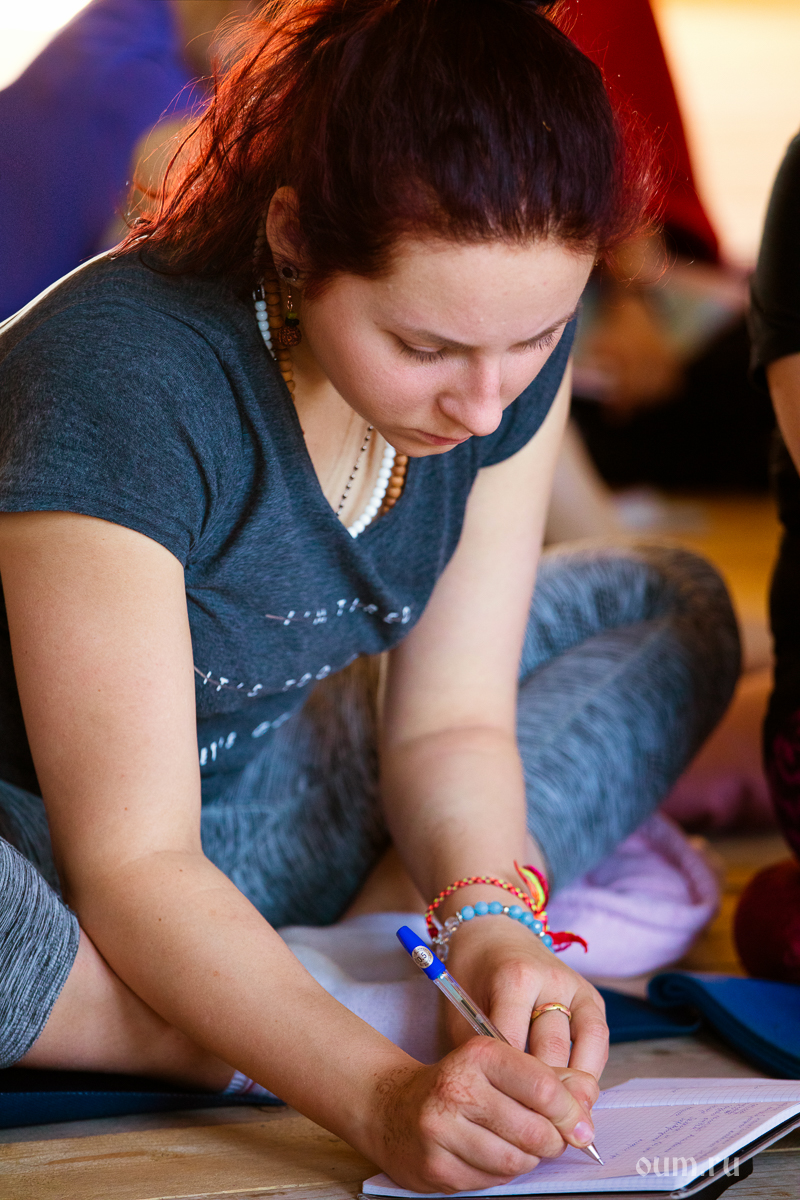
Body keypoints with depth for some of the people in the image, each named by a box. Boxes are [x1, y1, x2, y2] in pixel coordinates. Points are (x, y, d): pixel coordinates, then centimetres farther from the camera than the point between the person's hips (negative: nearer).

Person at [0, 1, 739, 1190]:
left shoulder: (510, 345, -12)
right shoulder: (118, 384, -32)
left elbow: (449, 722, -6)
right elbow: (130, 862, -31)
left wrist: (486, 921, -27)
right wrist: (383, 1097, -43)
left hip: (257, 802, 7)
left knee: (675, 608, 5)